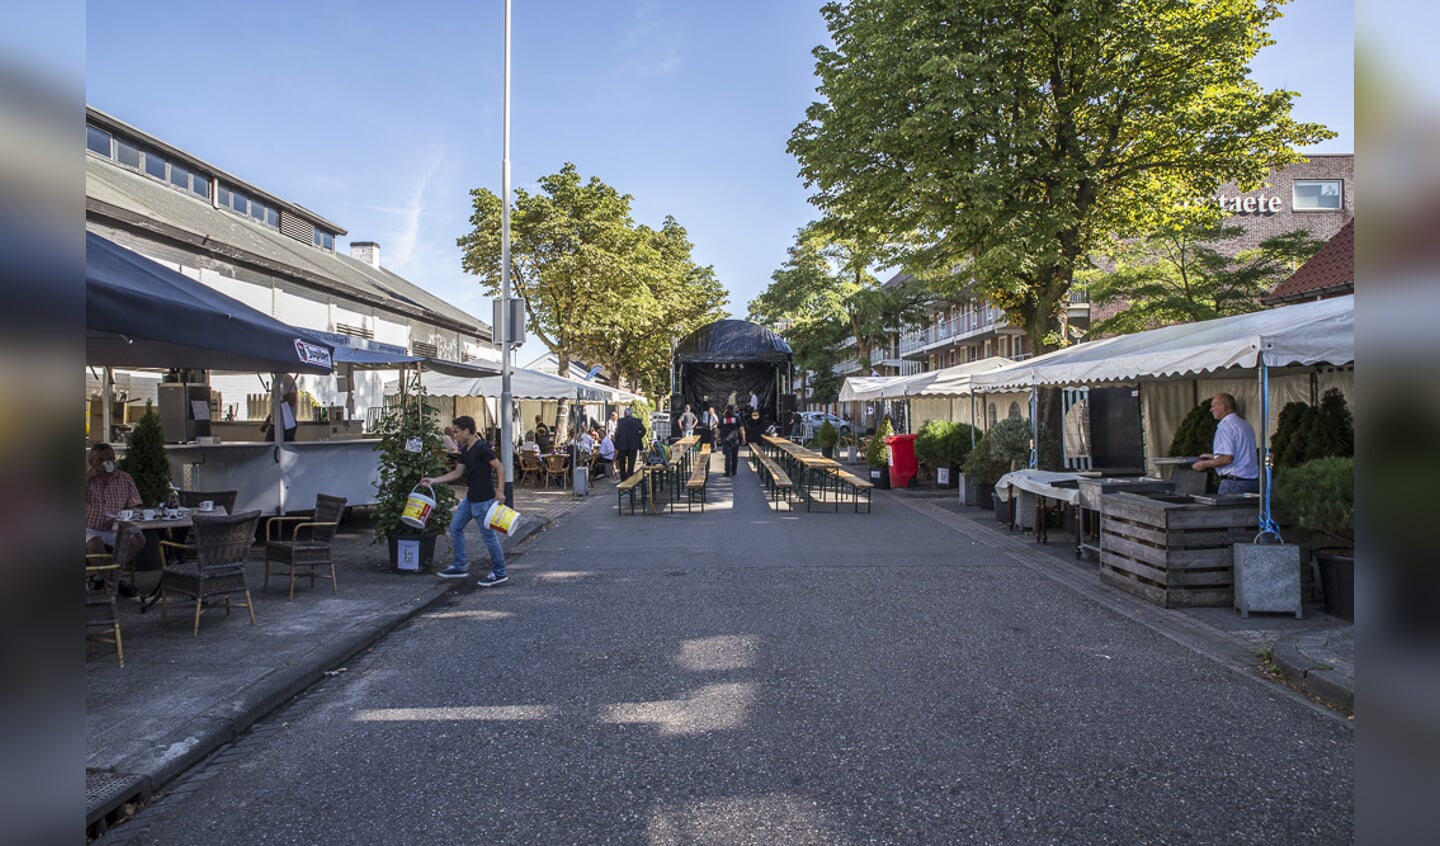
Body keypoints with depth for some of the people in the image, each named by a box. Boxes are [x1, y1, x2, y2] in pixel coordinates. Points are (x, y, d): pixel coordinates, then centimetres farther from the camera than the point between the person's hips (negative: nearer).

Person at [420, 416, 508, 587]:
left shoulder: (482, 448, -17)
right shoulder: (465, 451, 11)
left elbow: (500, 468, -19)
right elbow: (457, 473, 17)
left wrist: (499, 492, -24)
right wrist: (433, 480, 13)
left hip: (484, 500, -10)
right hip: (470, 498, 10)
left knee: (488, 535, -1)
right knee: (455, 527, 14)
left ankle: (499, 573, 11)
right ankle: (460, 567, 24)